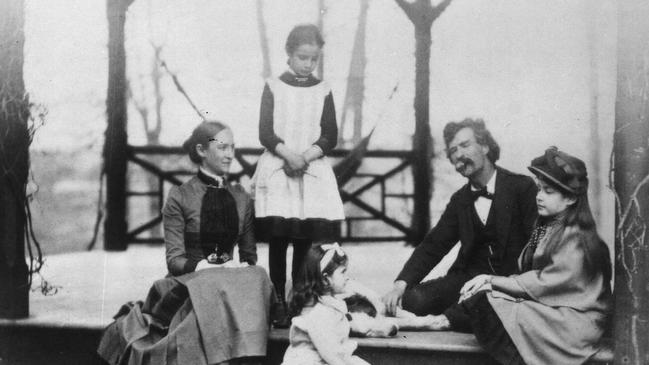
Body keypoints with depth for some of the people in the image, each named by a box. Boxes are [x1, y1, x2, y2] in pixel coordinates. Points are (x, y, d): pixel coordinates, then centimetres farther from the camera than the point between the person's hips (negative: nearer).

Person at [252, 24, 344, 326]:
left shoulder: (323, 91, 8)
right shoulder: (274, 87, 4)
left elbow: (330, 137, 4)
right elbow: (266, 134, -2)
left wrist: (306, 156, -12)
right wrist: (289, 154, -17)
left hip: (312, 171, 1)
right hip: (277, 170, -1)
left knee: (306, 242, 0)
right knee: (277, 241, -4)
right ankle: (279, 305, -1)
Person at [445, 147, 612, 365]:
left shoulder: (575, 239, -13)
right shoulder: (546, 228, 15)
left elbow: (542, 284, -17)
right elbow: (526, 273, 9)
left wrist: (492, 281, -12)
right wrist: (489, 282, -10)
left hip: (570, 322, -8)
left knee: (483, 302, -25)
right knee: (479, 296, -13)